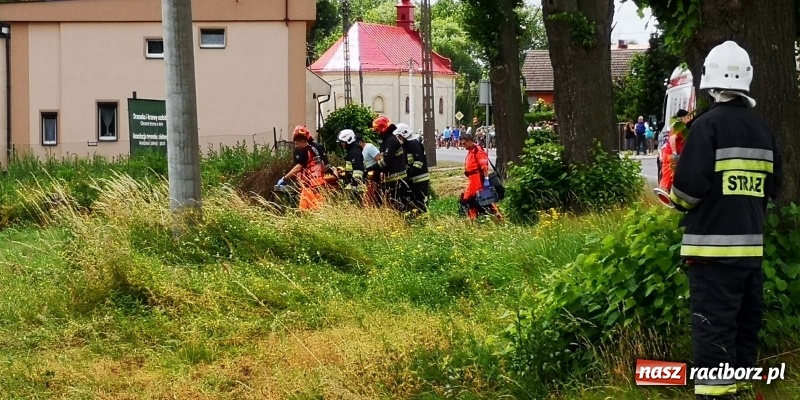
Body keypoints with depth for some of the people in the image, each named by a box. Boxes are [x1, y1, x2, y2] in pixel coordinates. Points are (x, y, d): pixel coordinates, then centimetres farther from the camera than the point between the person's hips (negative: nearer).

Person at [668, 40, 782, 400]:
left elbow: (688, 188, -16)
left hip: (713, 246, -7)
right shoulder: (762, 130, 10)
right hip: (751, 244, 7)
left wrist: (678, 201, 5)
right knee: (745, 321, 15)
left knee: (713, 327, -7)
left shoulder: (708, 125, -11)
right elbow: (772, 187, 15)